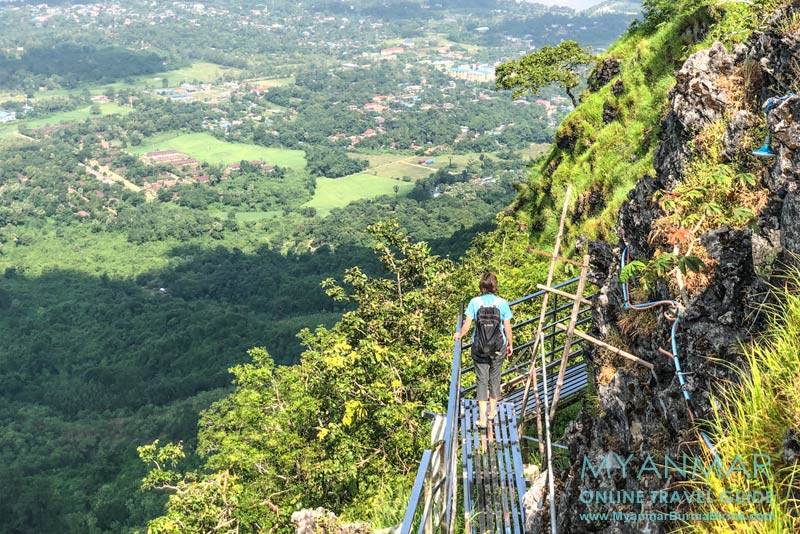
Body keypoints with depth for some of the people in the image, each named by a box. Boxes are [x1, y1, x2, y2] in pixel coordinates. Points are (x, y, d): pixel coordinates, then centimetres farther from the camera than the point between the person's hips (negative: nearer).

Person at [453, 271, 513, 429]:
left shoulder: (475, 302, -10)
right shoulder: (502, 303, -10)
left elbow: (466, 326, -7)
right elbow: (507, 328, -5)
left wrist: (459, 335, 13)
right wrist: (510, 344, 11)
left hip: (479, 349, 0)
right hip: (498, 348, 0)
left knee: (482, 381, 8)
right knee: (494, 378, 19)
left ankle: (482, 417, 1)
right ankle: (492, 410, 35)